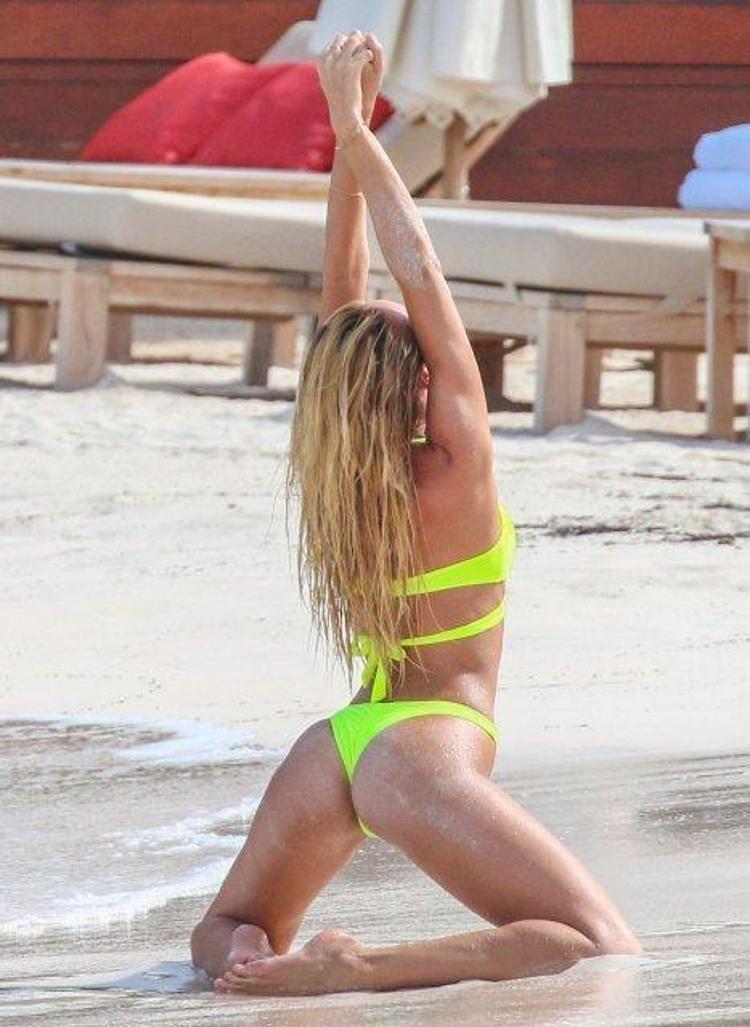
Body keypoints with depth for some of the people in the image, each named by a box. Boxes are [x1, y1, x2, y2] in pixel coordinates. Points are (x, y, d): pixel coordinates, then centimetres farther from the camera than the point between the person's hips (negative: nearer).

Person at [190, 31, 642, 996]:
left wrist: (347, 135, 6)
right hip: (422, 751, -6)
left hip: (328, 751, 6)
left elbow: (342, 295, 8)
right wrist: (354, 131, -7)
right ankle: (364, 968, -27)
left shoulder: (332, 475, 4)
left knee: (227, 937, 24)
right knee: (604, 955, -9)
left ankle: (263, 959, -13)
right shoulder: (456, 469, -11)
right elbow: (420, 275, -10)